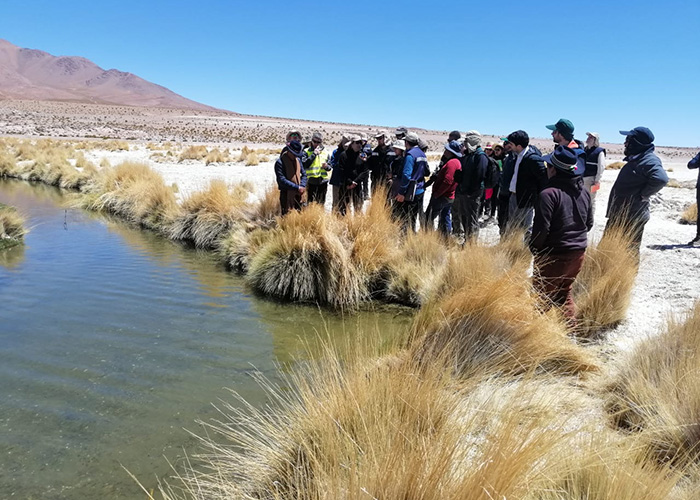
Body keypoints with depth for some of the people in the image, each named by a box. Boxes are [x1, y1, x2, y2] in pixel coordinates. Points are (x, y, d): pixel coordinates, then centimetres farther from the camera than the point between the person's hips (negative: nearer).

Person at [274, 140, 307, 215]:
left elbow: (304, 174, 14)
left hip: (298, 195, 7)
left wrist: (302, 186, -6)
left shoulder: (298, 160, 9)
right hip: (287, 195, -7)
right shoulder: (280, 162, -13)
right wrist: (297, 187, -21)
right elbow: (282, 180, -20)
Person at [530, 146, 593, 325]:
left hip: (554, 256, -7)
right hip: (578, 253, 7)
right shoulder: (583, 192, 5)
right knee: (564, 292, 23)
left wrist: (534, 248, -5)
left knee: (543, 296, 7)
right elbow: (589, 223, 13)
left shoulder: (549, 194, -20)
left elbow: (541, 229, -21)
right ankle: (570, 328, 29)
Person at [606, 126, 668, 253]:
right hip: (620, 215, 10)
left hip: (632, 218, -10)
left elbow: (661, 179, -34)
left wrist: (643, 195, -23)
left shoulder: (649, 160, -18)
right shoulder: (635, 159, 12)